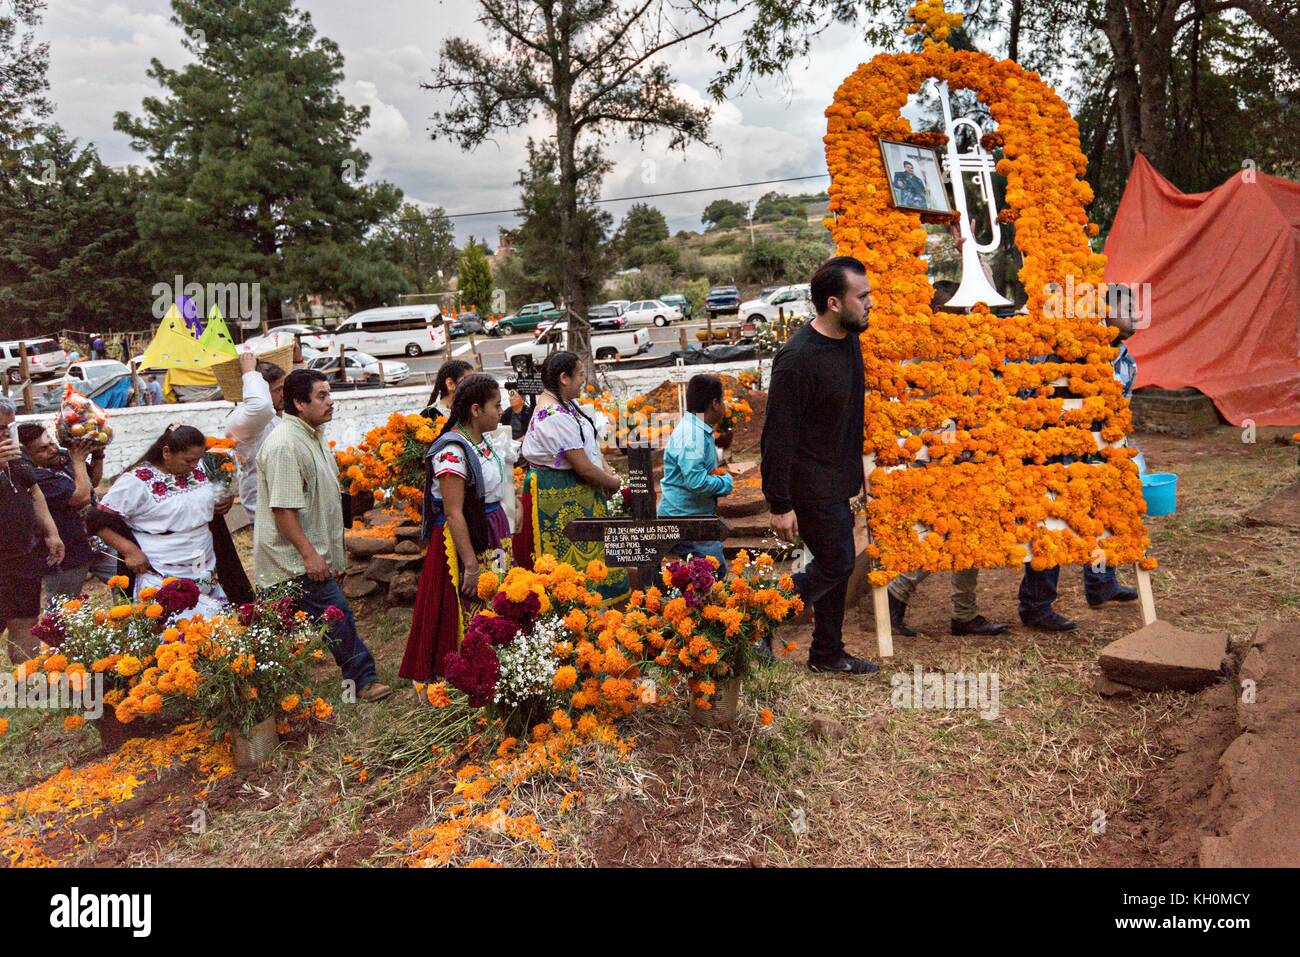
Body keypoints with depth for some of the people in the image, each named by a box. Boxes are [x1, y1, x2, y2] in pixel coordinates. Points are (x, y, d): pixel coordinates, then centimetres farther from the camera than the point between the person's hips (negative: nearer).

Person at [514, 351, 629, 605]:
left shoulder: (562, 403, 9)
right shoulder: (555, 417, -23)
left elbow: (589, 442, 15)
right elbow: (584, 467, -22)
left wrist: (608, 472, 2)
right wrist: (613, 482, -5)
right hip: (560, 496, -10)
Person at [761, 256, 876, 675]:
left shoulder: (849, 339, 4)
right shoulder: (798, 358, -25)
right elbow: (779, 435, -23)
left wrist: (858, 466, 21)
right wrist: (780, 504, -21)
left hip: (836, 478, 9)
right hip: (810, 485, -9)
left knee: (836, 565, 16)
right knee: (837, 564, -2)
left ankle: (828, 654, 30)